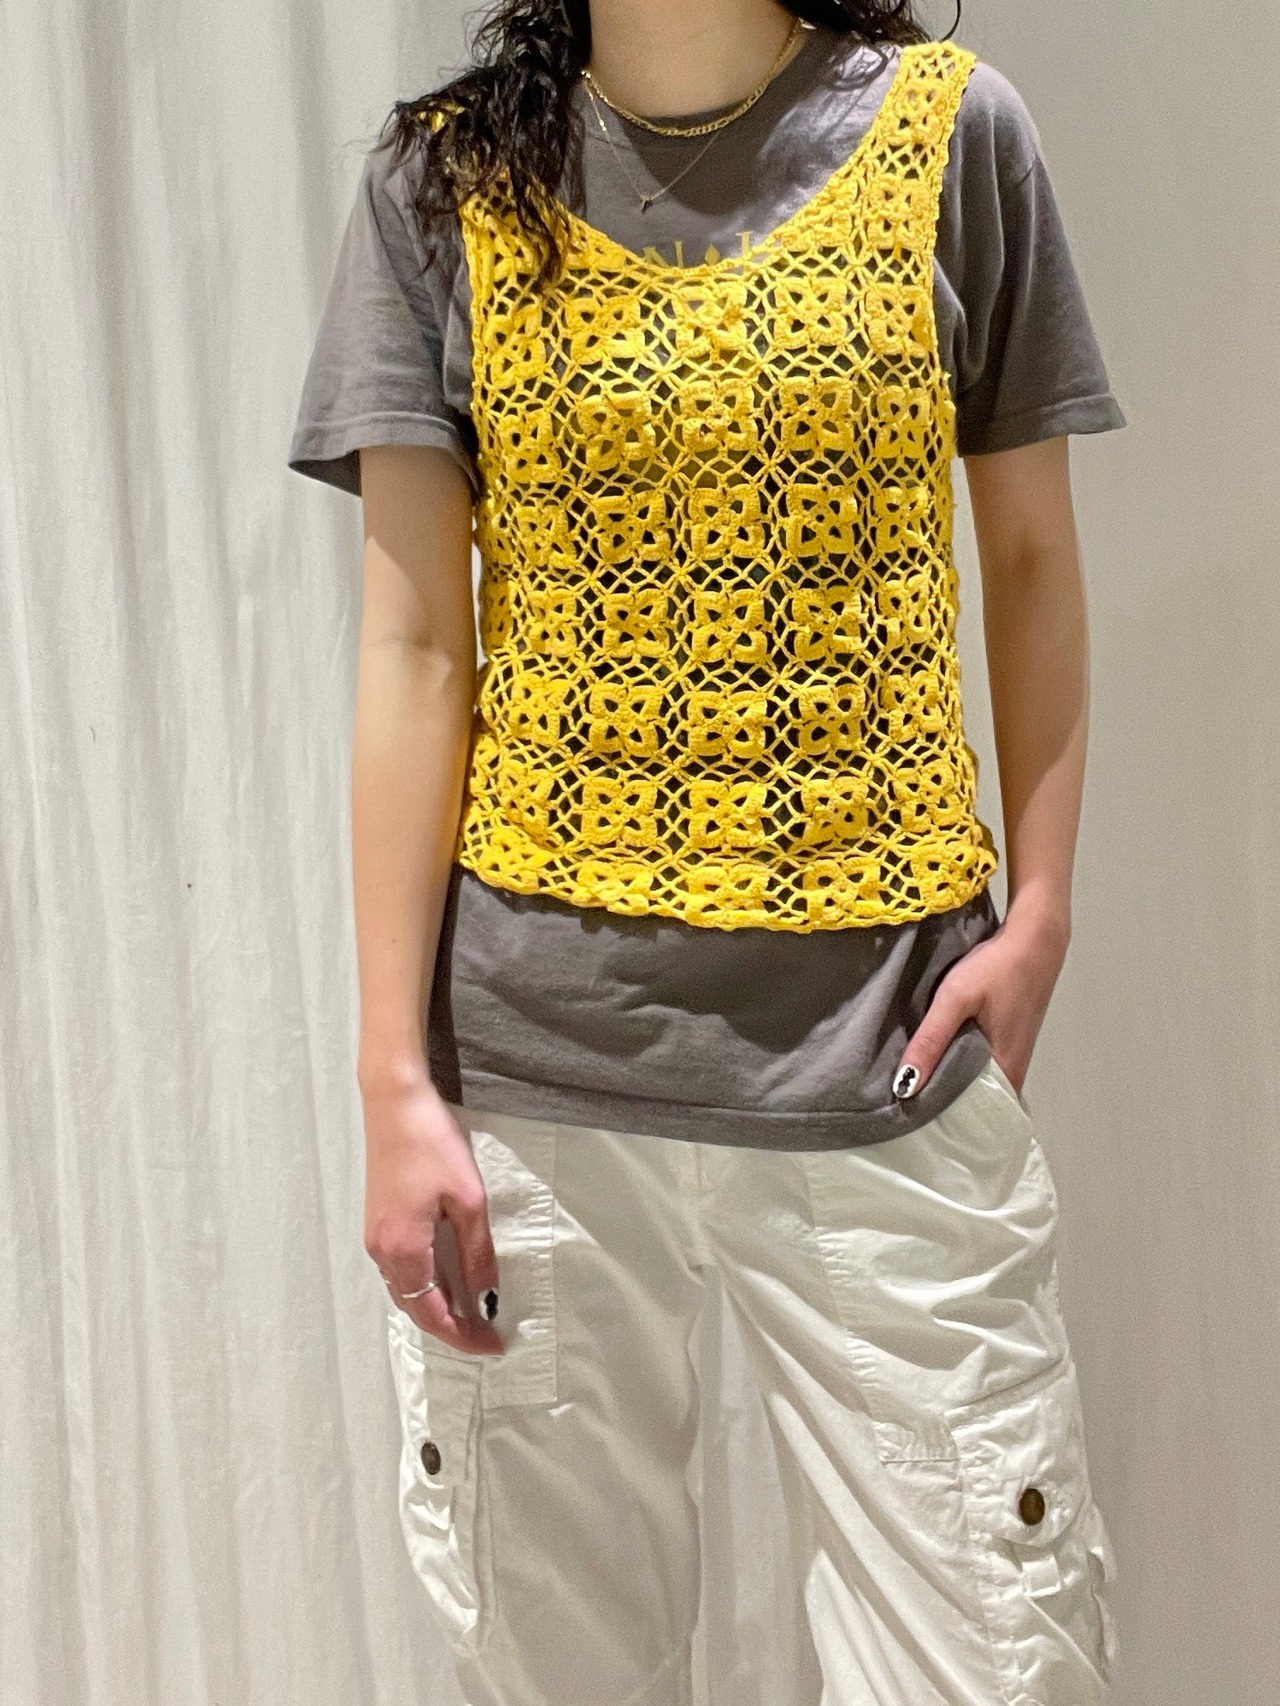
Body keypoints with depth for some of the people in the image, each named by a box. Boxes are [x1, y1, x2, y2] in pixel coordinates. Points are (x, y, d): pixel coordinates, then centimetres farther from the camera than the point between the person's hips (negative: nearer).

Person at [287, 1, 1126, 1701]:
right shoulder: (445, 181, 4)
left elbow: (1032, 558, 8)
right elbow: (414, 644, -1)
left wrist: (1042, 908, -6)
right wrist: (396, 1078, -4)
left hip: (884, 1048, 0)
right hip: (536, 1053, 1)